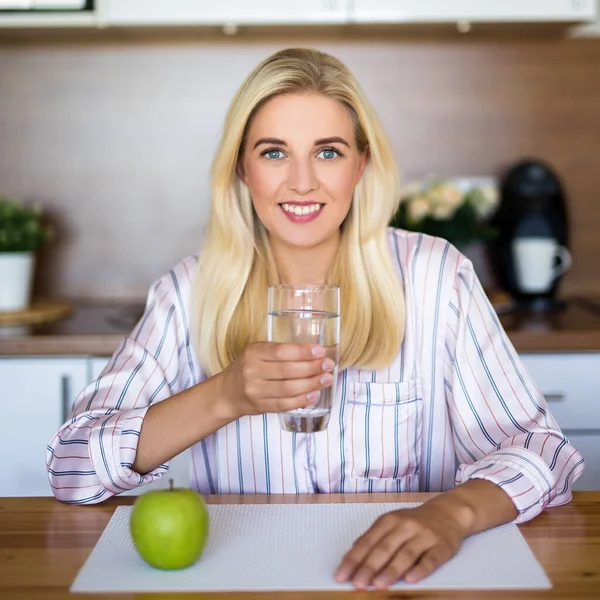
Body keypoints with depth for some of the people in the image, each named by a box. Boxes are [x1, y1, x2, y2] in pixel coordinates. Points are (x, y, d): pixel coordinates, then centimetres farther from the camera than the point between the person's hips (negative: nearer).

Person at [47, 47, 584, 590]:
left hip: (399, 577, 0)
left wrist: (453, 512, -29)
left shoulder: (433, 275, -4)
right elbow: (70, 470, -8)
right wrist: (224, 398, -22)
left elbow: (540, 448, -8)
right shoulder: (192, 291, -2)